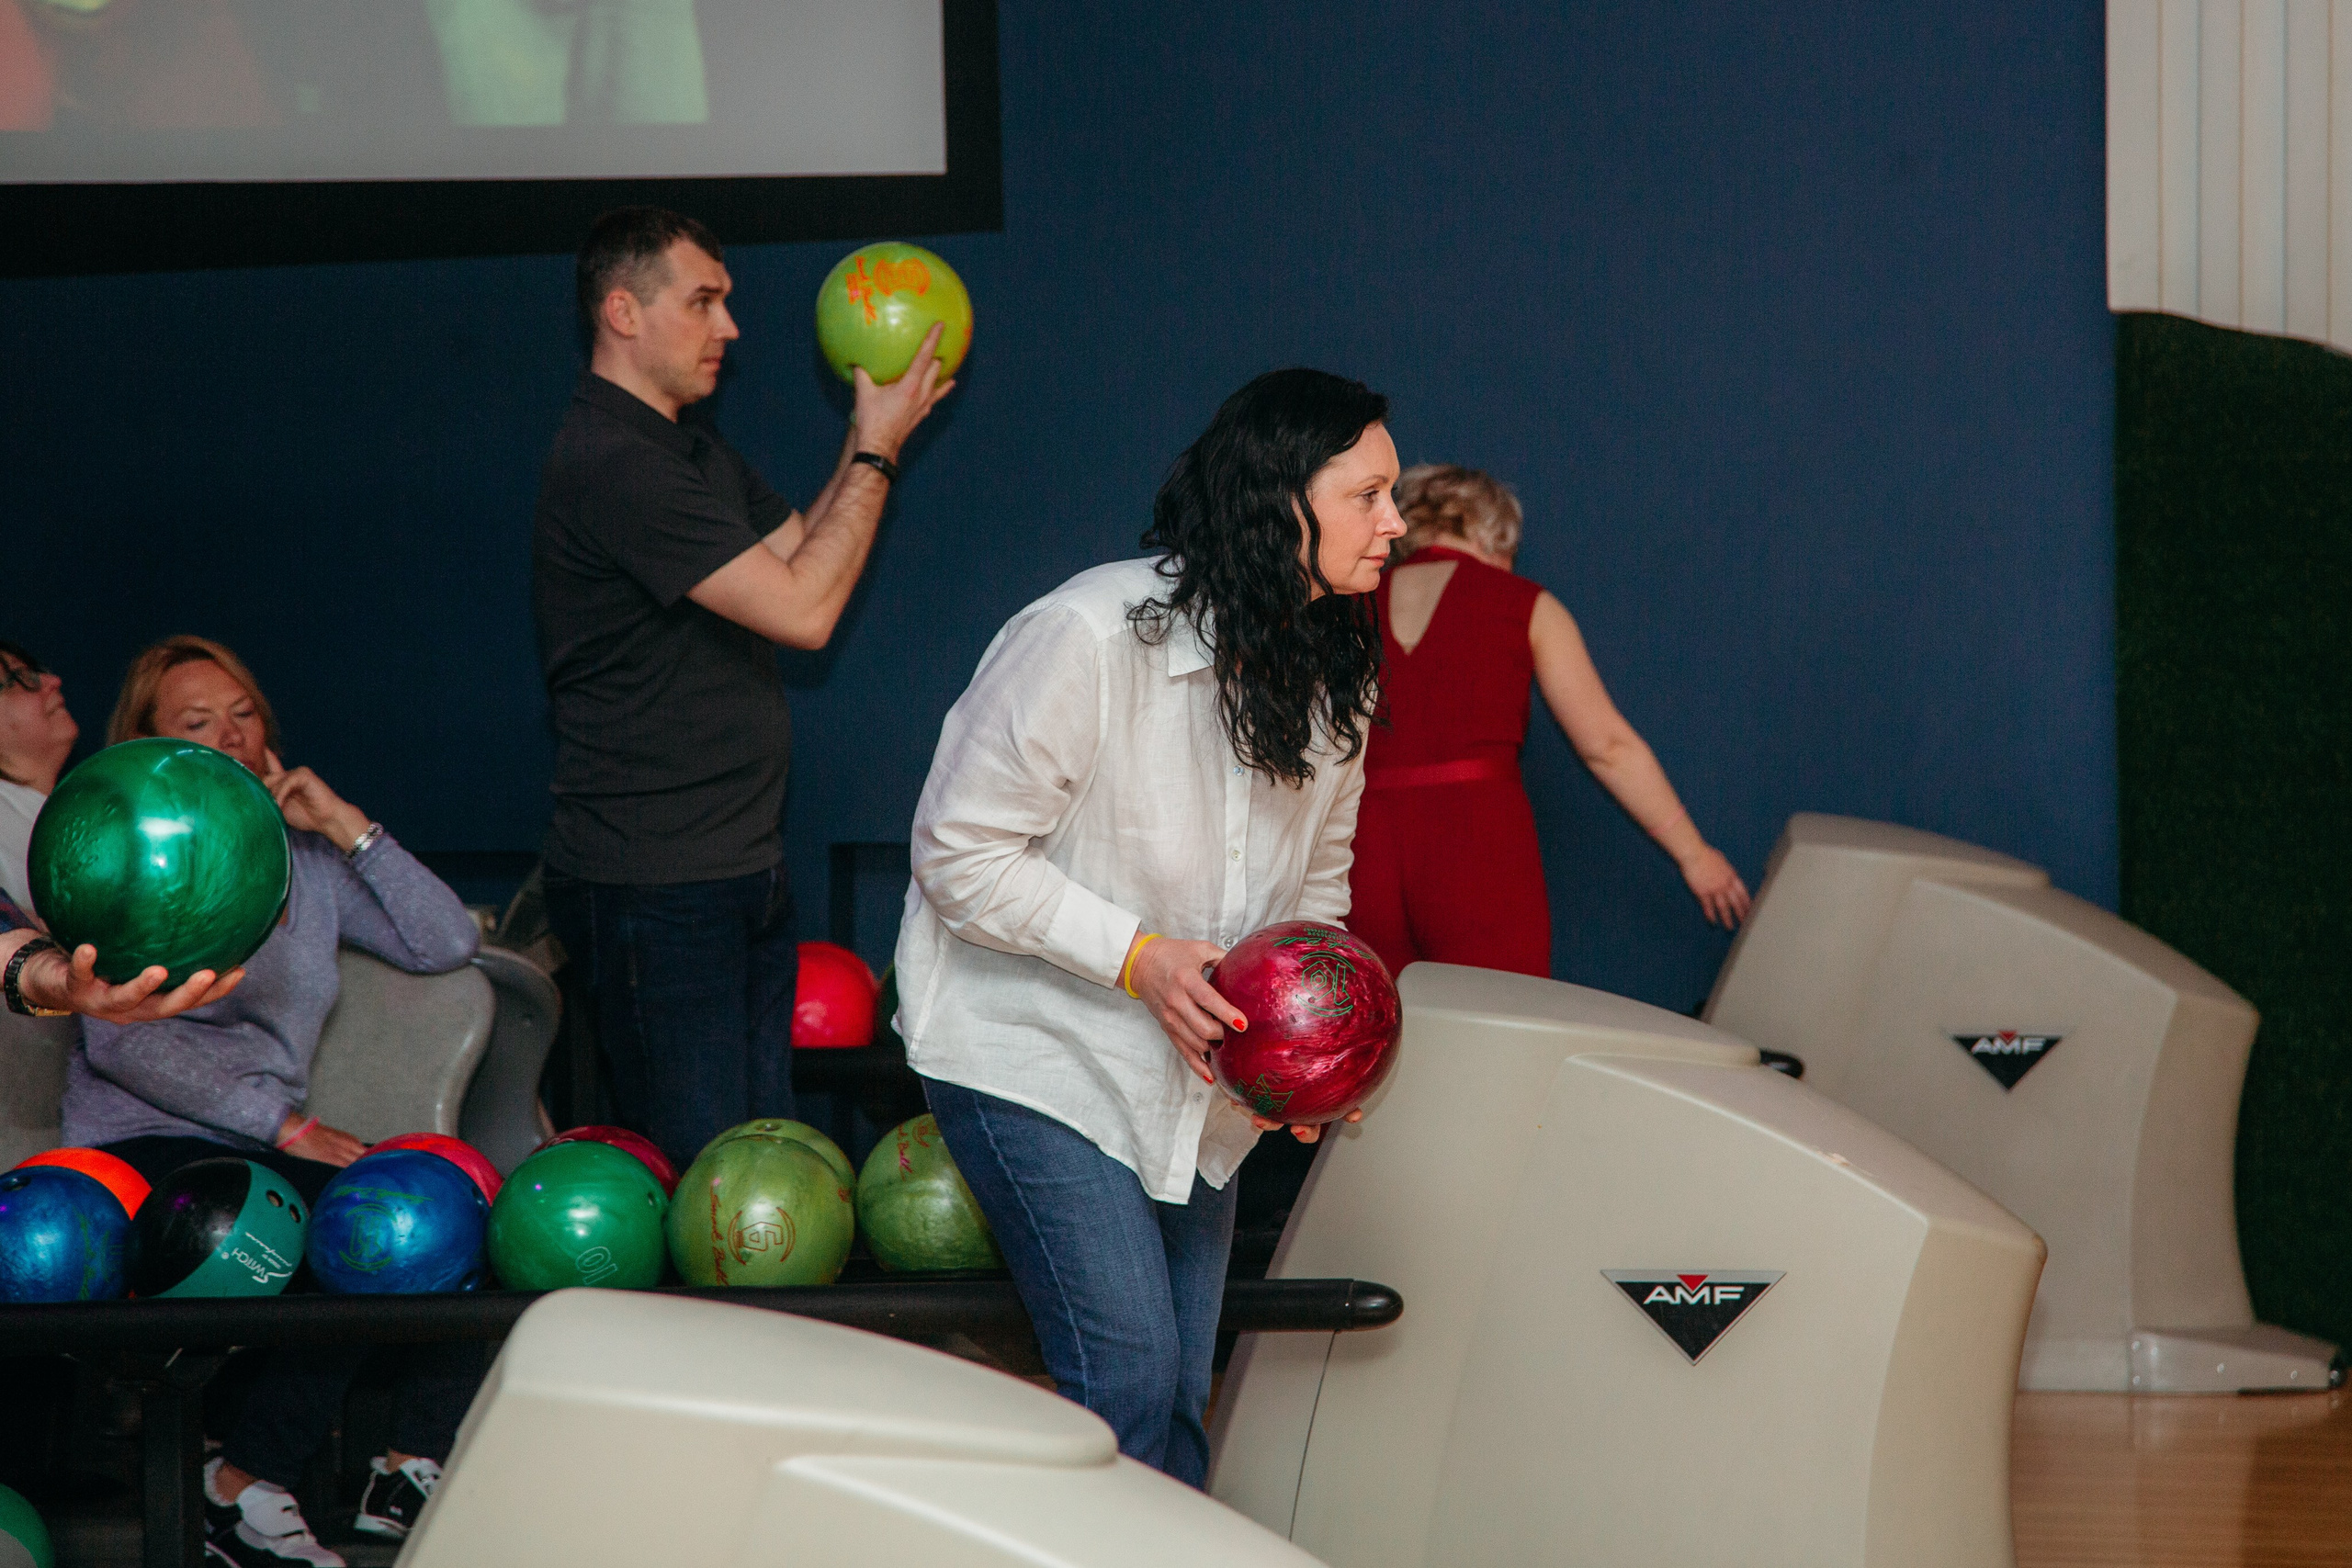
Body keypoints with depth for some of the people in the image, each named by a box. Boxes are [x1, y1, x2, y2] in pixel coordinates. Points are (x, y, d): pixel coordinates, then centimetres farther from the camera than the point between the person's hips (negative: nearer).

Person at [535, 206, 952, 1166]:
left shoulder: (695, 450, 17)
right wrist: (877, 453, -10)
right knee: (693, 1176, -8)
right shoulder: (609, 465, -17)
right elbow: (803, 609, -20)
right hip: (651, 886, -10)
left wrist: (872, 433, 9)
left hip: (743, 869, 10)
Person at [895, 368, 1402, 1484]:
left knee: (1182, 1401, 8)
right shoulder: (1092, 637, -22)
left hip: (1194, 1075, 7)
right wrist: (1139, 959, -25)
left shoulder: (1334, 677, 1)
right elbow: (961, 855, -17)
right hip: (1033, 1046, -7)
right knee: (1126, 1374, -14)